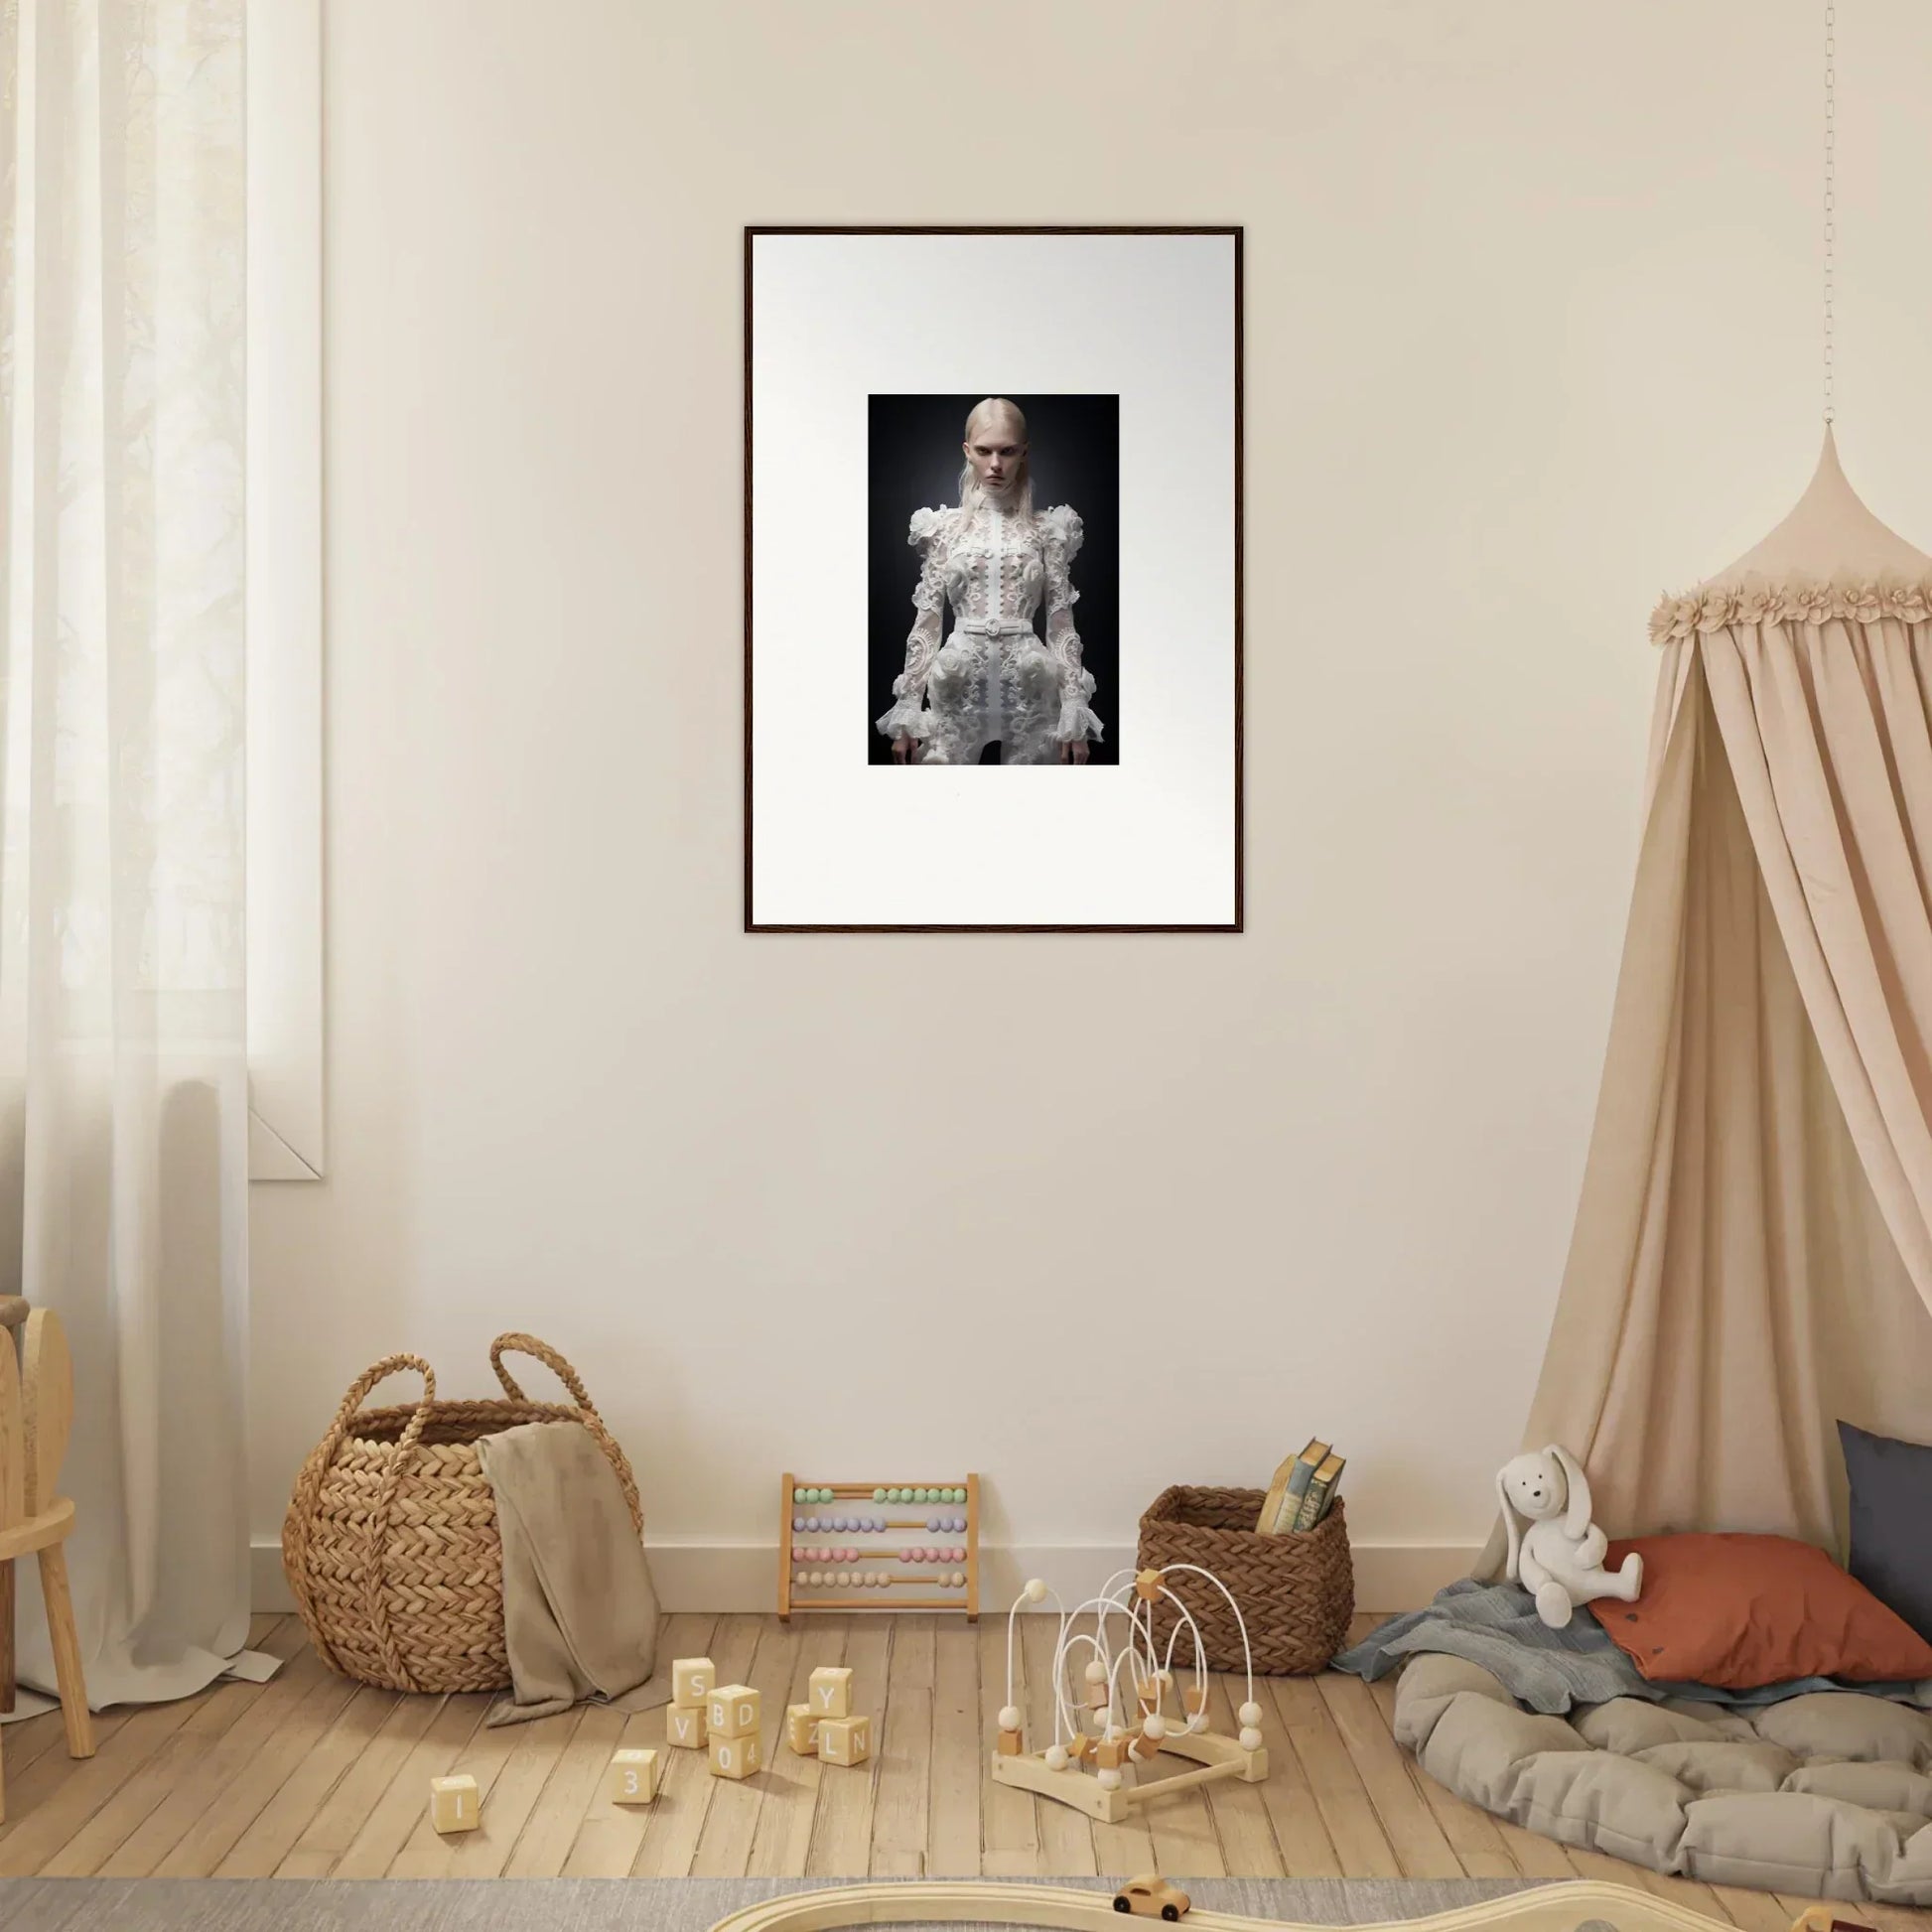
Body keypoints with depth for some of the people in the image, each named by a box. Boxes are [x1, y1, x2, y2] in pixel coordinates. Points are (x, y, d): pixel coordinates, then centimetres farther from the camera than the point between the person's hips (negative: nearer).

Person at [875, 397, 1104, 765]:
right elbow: (927, 619, 5)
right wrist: (907, 713, 0)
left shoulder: (1046, 529, 6)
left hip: (1028, 686, 0)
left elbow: (1061, 620, 4)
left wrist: (1075, 718, -2)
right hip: (960, 684, 0)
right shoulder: (945, 527, 6)